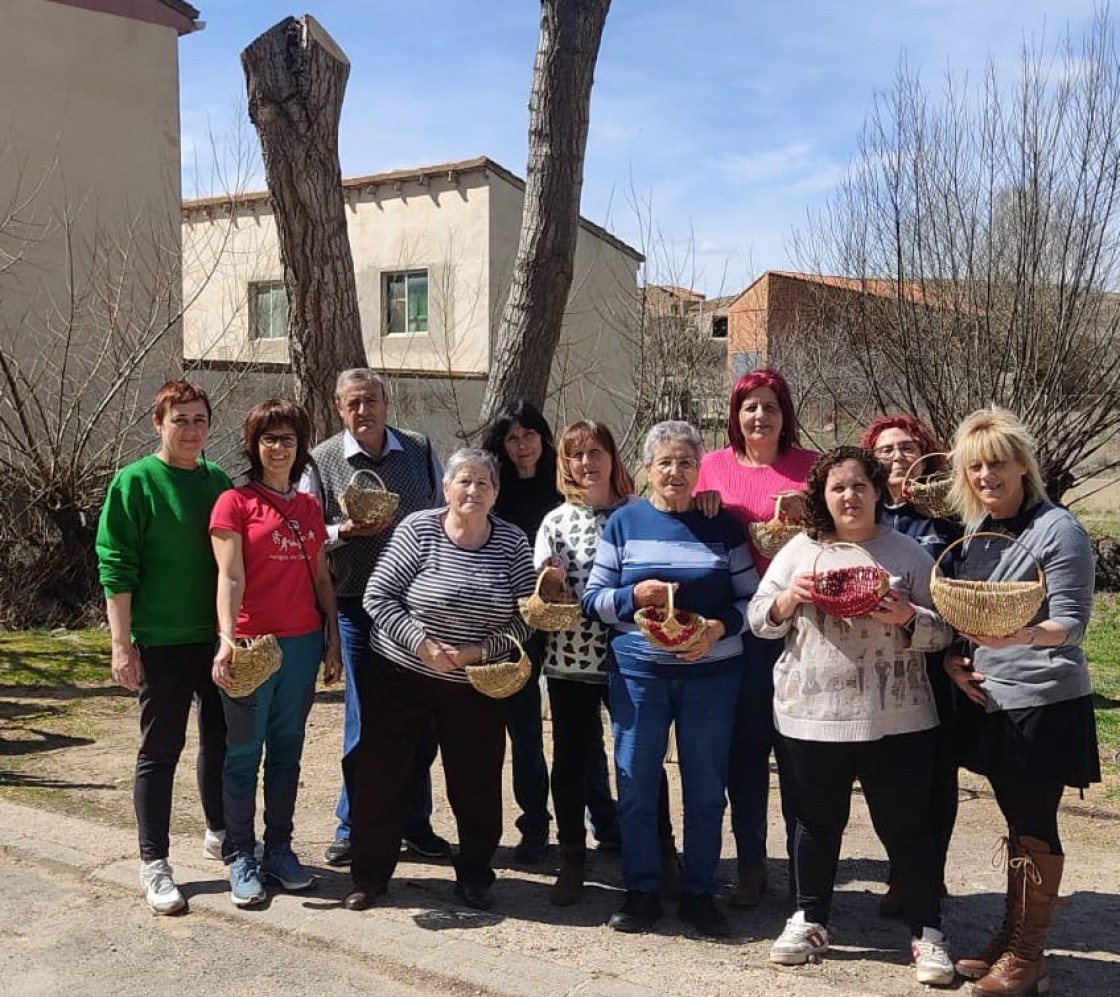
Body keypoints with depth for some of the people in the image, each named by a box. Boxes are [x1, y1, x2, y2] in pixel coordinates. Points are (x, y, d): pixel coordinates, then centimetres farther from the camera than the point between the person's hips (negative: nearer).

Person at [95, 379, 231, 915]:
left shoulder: (218, 480, 8)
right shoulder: (135, 482, -8)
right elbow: (116, 568, -10)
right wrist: (123, 644, -14)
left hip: (218, 637, 6)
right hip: (162, 643, -5)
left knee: (221, 739, 15)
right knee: (160, 750, 2)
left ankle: (220, 832, 34)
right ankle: (153, 863, 13)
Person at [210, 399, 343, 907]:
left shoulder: (309, 507, 11)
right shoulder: (235, 503, -5)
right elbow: (229, 578, -14)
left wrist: (333, 642, 9)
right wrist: (227, 640, -25)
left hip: (303, 644, 5)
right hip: (251, 645, -5)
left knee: (287, 751, 12)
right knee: (244, 753, 5)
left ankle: (279, 850, 24)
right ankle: (241, 859, 16)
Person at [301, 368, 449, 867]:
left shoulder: (420, 451, 7)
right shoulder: (322, 461, 1)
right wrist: (345, 531, -18)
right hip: (357, 606, -2)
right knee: (363, 718, 6)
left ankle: (414, 822, 26)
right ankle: (353, 826, 22)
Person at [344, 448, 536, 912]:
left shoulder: (513, 543, -3)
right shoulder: (418, 529, -9)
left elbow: (525, 618, -1)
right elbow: (378, 596, -9)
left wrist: (478, 651, -15)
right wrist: (421, 644, -19)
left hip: (475, 686, 2)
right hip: (400, 676, -1)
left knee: (477, 785, 9)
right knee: (380, 775, 6)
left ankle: (474, 878, 28)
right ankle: (368, 876, 24)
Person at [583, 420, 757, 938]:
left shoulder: (723, 525, 4)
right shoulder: (624, 522, 3)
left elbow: (750, 597, 5)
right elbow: (593, 598, 3)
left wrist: (721, 627, -14)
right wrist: (634, 595, -15)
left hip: (711, 673, 0)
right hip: (638, 670, 0)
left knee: (706, 788, 8)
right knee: (635, 785, 5)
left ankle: (699, 893, 23)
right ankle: (641, 891, 20)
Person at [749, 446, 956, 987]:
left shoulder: (909, 553, 2)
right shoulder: (798, 550, 5)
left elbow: (944, 629, 2)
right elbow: (760, 619, 5)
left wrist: (907, 618, -17)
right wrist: (790, 597, -13)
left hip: (895, 718, -1)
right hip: (811, 714, 1)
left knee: (905, 825, 6)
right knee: (817, 821, 14)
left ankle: (927, 932, 22)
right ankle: (810, 919, 31)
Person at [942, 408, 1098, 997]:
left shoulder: (1057, 530, -12)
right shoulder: (978, 530, 9)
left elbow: (1071, 624, -16)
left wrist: (1017, 636, -34)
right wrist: (951, 659, 0)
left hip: (1043, 703, -6)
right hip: (989, 699, 7)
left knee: (1035, 829, 1)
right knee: (1017, 824, 15)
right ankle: (1010, 941, 26)